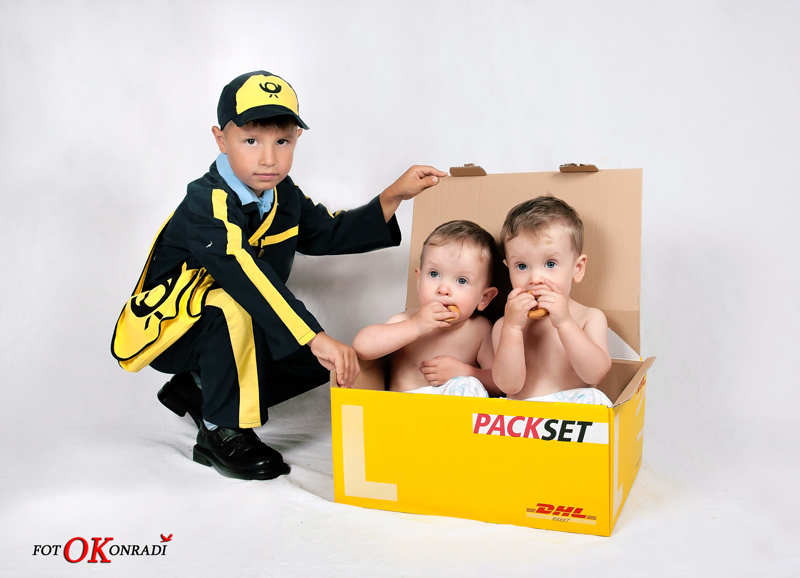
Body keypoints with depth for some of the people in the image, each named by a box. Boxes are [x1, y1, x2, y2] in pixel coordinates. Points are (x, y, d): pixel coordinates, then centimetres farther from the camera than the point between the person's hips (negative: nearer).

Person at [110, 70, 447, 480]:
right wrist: (317, 339, -53)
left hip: (223, 328, 8)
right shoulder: (207, 205, -28)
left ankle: (198, 392, 9)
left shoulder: (284, 196, -1)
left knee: (320, 362, -3)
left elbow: (329, 233, 11)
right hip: (166, 331, -8)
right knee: (235, 308, -39)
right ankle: (222, 432, -19)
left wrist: (395, 196, 1)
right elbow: (247, 278, -44)